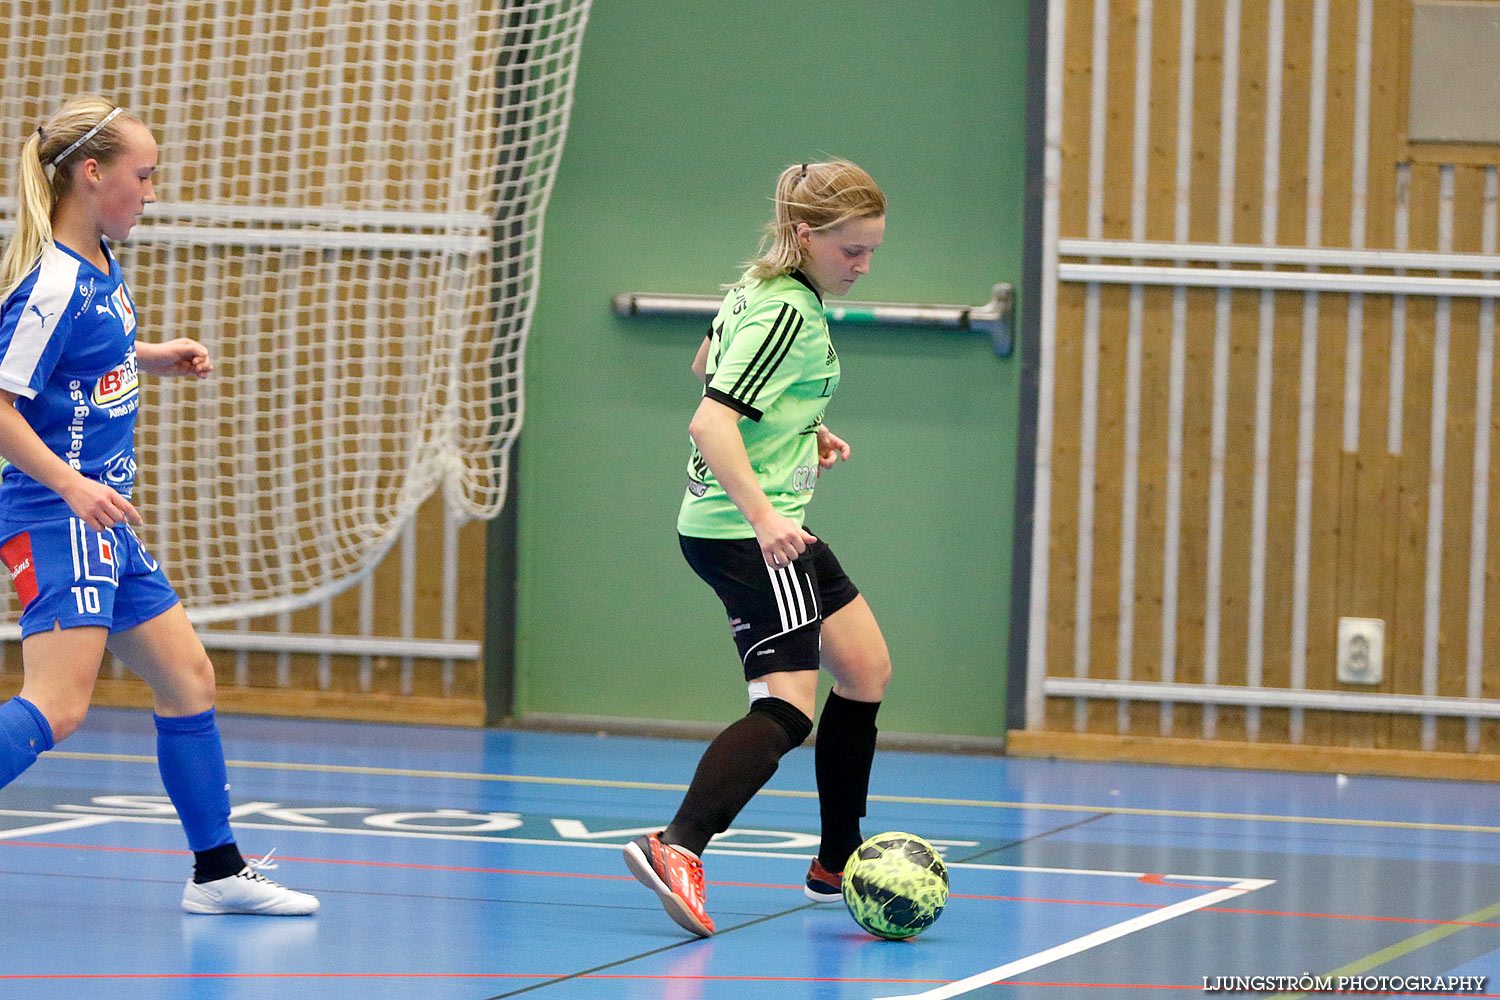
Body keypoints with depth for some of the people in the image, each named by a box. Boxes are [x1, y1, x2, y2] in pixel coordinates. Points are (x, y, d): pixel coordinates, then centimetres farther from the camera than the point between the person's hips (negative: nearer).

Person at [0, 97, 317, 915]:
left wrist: (155, 357, 17)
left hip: (104, 523, 10)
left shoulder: (101, 264, 10)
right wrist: (71, 485, -31)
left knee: (187, 679, 16)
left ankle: (218, 872, 26)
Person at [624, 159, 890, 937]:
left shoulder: (758, 288, 10)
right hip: (746, 531, -11)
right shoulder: (787, 313, -20)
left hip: (766, 520, 11)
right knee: (788, 705, -18)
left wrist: (804, 429, 25)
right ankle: (680, 848, -32)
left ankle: (838, 864, 27)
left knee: (866, 670, 18)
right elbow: (711, 423, -30)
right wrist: (762, 517, -40)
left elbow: (708, 367, 28)